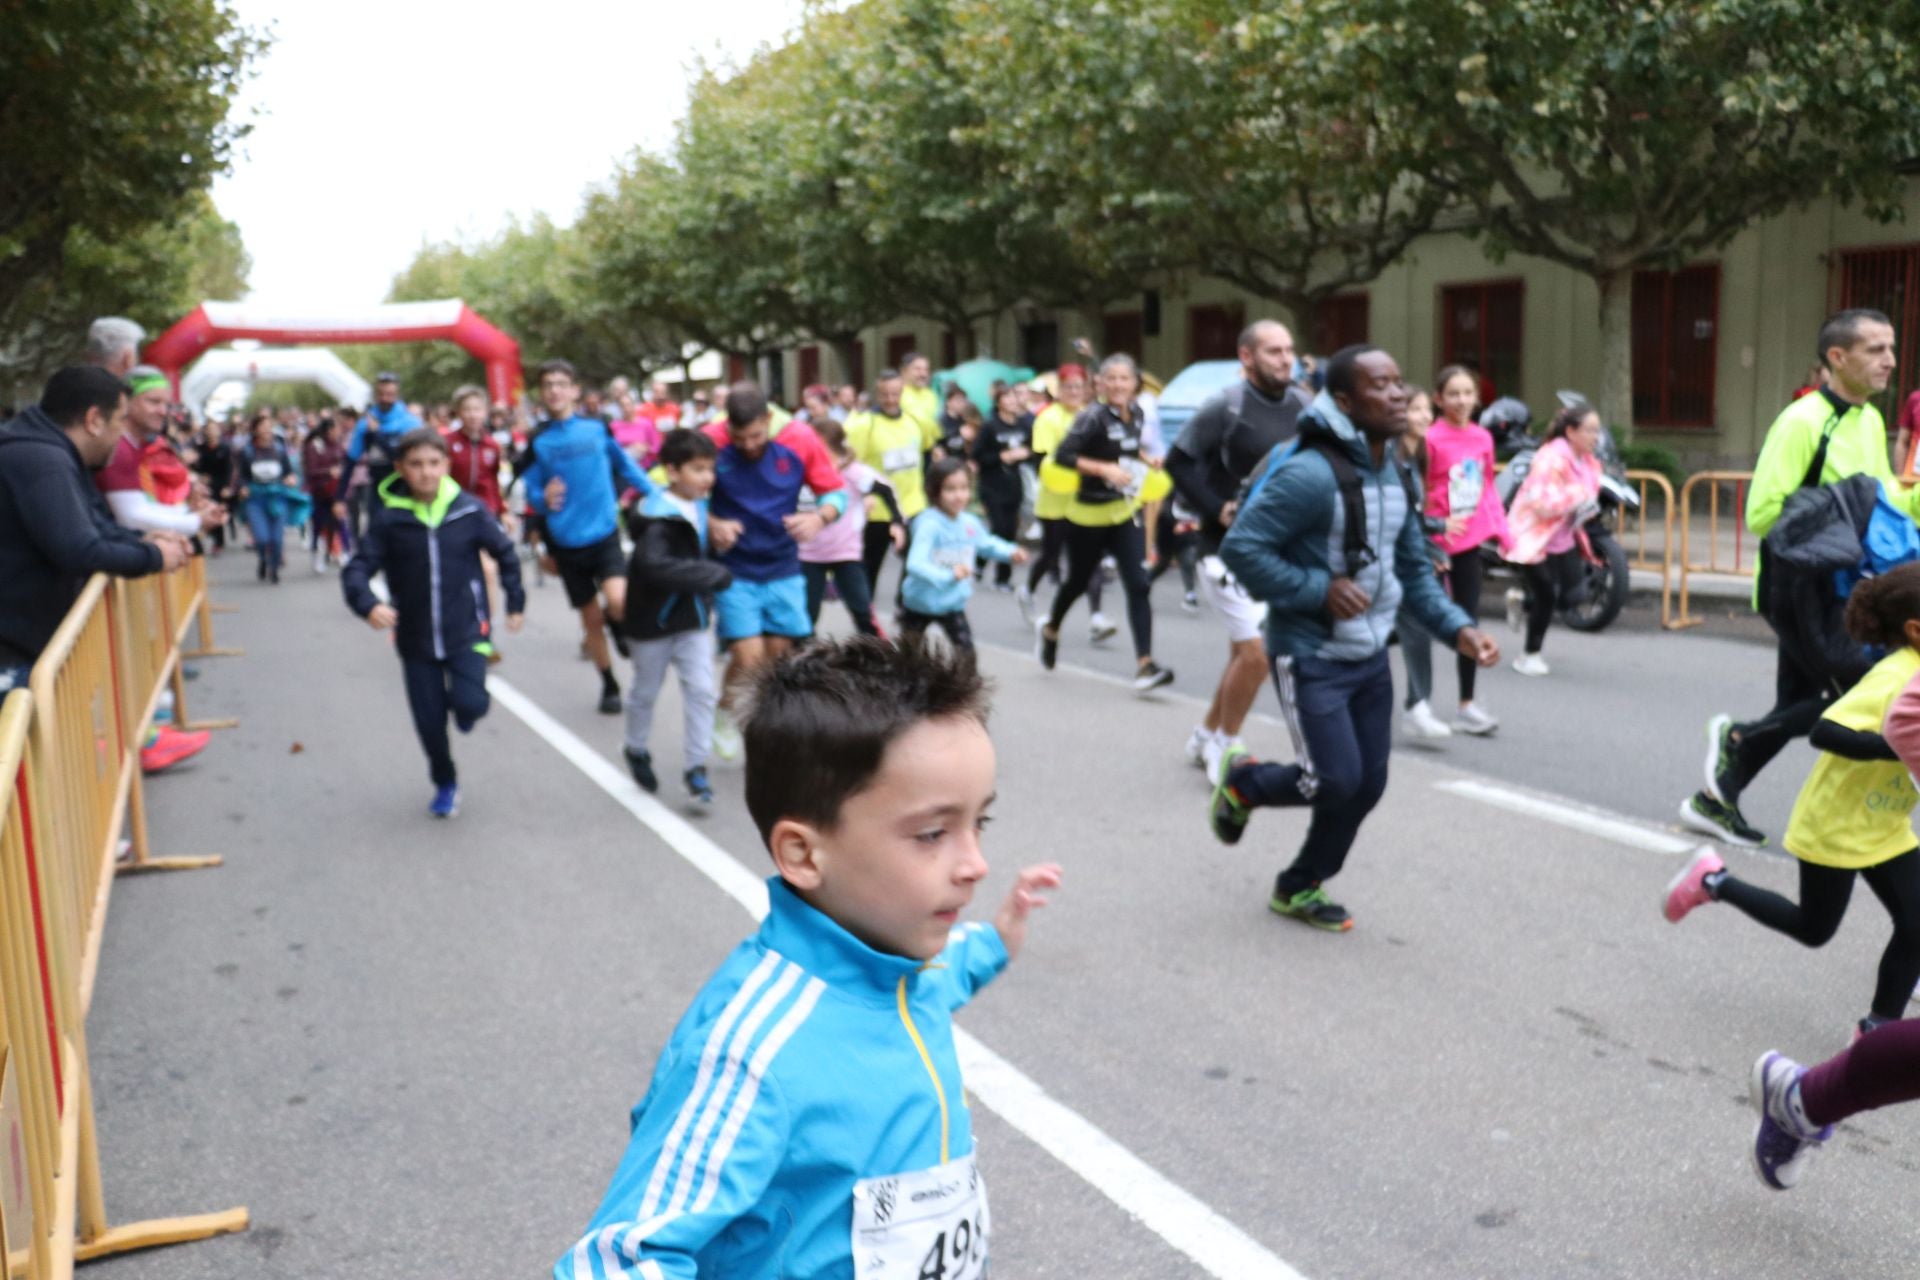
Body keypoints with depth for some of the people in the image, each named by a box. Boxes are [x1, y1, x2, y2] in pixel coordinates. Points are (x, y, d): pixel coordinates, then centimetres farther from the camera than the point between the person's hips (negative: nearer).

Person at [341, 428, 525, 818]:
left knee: (470, 702, -19)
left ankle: (463, 706, 20)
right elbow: (357, 569, -10)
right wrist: (369, 605, -29)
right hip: (416, 638, 1)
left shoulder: (468, 509, -8)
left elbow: (505, 553, 6)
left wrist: (515, 602, 10)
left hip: (466, 629, -1)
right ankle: (445, 784, 33)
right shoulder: (389, 516, -9)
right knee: (429, 720, 7)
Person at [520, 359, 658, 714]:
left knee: (618, 601, -25)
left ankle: (615, 621, 12)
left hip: (604, 533, -1)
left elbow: (625, 465, 10)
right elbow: (532, 493, 4)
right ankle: (609, 686, 28)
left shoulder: (597, 428, -2)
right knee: (590, 617, 10)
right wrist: (543, 499, -19)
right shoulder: (538, 441, 0)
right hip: (566, 542, 1)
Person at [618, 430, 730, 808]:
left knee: (701, 690, -2)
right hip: (656, 618, -6)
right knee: (646, 691, 14)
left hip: (692, 617, 6)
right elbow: (653, 565, -41)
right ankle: (637, 751, 38)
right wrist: (714, 575, -35)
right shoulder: (659, 520, -24)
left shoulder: (699, 508, 3)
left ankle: (695, 767, 8)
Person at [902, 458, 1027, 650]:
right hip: (921, 603, -4)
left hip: (953, 604, 4)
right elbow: (915, 564, -40)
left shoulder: (970, 523, -9)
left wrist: (1011, 553, -3)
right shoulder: (929, 524, -30)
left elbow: (987, 544, 14)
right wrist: (948, 575, -51)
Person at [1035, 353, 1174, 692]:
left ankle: (1144, 664, -12)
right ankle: (1051, 629, 45)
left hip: (1124, 513, 5)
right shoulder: (1094, 417, -17)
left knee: (1138, 585, -9)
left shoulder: (1135, 413, 3)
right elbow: (1062, 455, -24)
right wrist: (1105, 469, -30)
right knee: (1078, 582, 15)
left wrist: (1145, 460, 3)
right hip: (1088, 515, -5)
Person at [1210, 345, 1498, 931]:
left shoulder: (1400, 479, 6)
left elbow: (1414, 571, 13)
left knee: (1367, 786, 9)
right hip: (1311, 657, -8)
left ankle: (1299, 888, 32)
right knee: (1335, 781, -9)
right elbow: (1240, 547, -23)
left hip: (1370, 657, 8)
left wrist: (1457, 628, -2)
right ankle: (1242, 781, 24)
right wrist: (1320, 590, -24)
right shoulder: (1312, 474, -22)